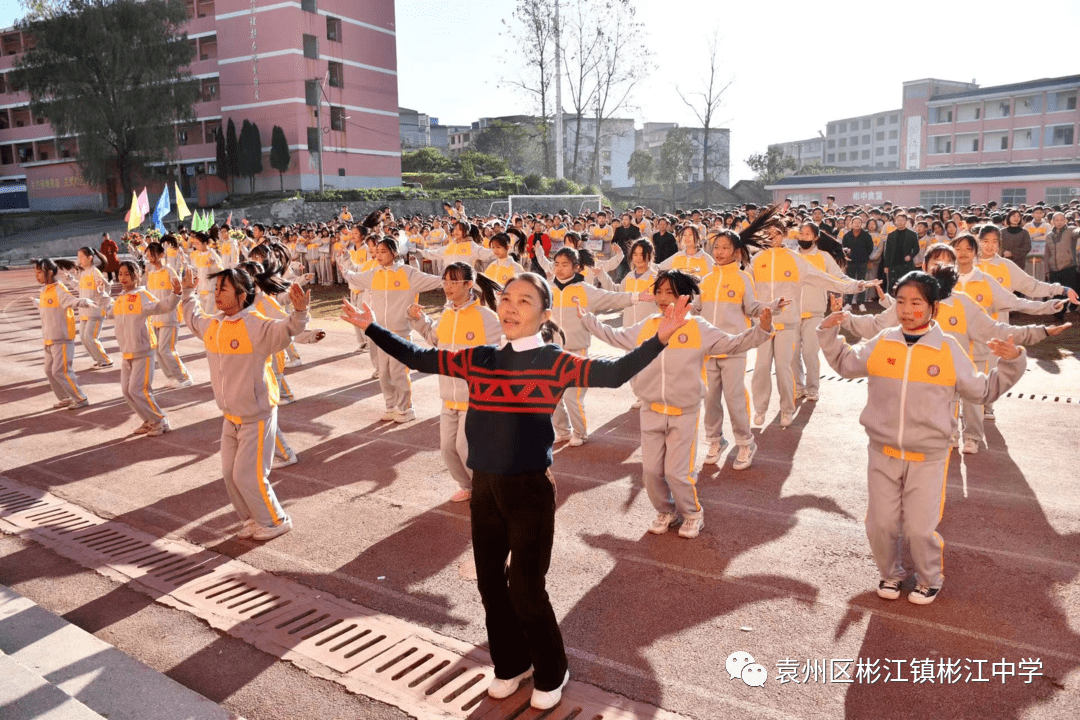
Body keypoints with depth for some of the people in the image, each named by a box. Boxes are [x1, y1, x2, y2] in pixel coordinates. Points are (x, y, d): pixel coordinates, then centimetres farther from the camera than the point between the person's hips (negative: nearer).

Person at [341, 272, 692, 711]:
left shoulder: (555, 363, -9)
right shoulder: (477, 359, 3)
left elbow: (614, 373, -21)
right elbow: (417, 359, 11)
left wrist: (659, 338, -33)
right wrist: (372, 328, 10)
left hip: (531, 489, -5)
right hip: (484, 487, 5)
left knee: (526, 588, 3)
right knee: (490, 584, 16)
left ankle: (551, 673, 30)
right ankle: (510, 664, 40)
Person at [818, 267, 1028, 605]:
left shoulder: (948, 350, -5)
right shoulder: (882, 343, -1)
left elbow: (982, 391, 4)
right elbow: (845, 363, 14)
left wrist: (1012, 362, -7)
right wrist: (829, 333, 3)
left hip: (928, 457, -2)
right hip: (883, 453, 2)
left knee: (920, 528, 1)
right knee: (880, 524, 9)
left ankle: (930, 580, 31)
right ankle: (890, 574, 36)